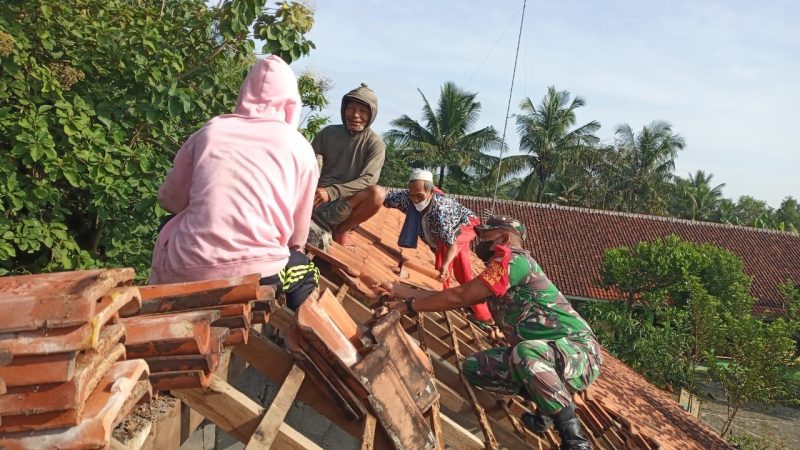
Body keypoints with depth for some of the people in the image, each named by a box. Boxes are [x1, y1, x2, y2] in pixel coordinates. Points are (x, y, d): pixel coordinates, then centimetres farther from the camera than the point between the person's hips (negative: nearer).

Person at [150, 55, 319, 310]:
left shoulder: (208, 132, 11)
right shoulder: (300, 147, 8)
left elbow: (170, 201, 22)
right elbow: (298, 235, 16)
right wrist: (293, 251, 38)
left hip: (182, 277, 2)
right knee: (304, 271, 28)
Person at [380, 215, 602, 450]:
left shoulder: (513, 259, -14)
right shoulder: (498, 271, 15)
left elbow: (459, 297, -16)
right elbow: (459, 296, 18)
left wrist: (409, 305, -4)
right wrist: (401, 290, 20)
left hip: (579, 353, -9)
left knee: (525, 352, -40)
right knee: (473, 366, 4)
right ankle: (548, 401, 6)